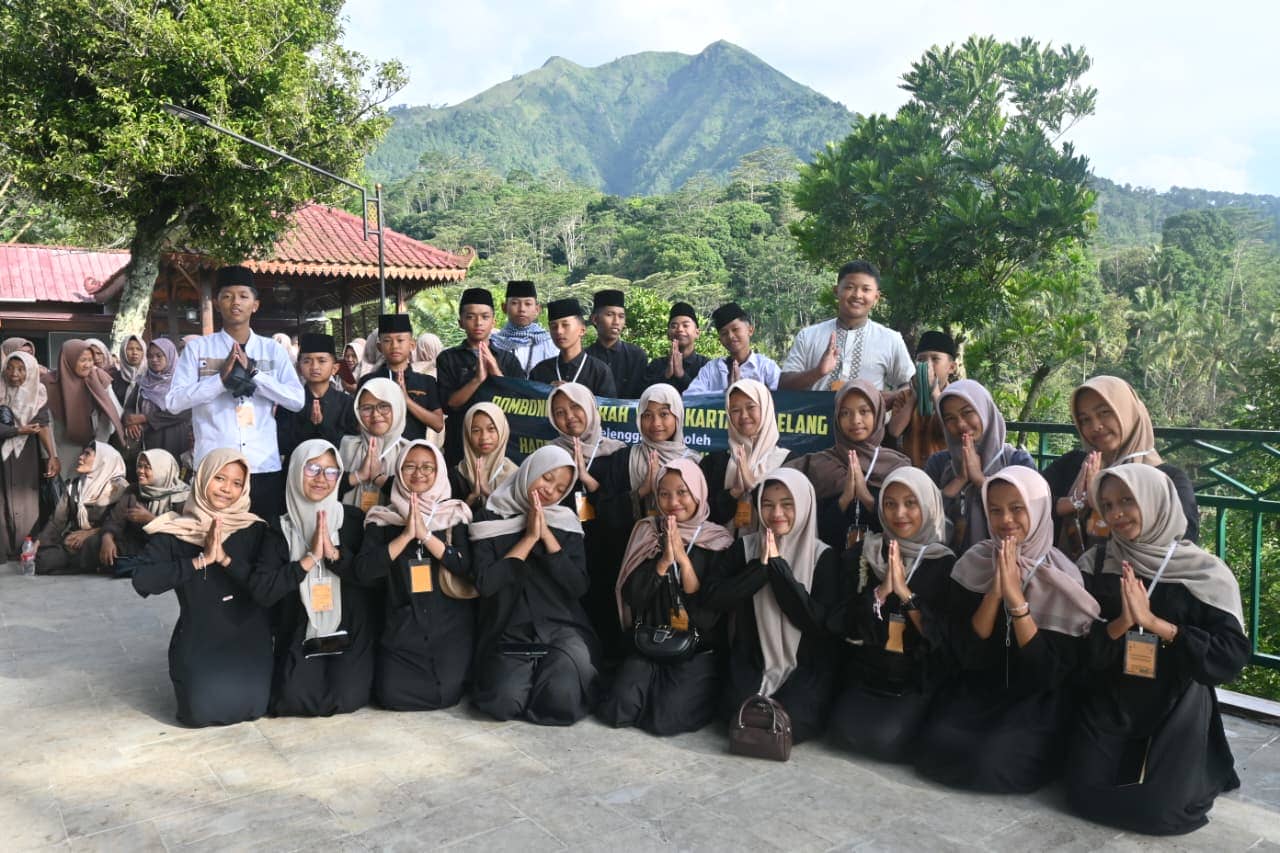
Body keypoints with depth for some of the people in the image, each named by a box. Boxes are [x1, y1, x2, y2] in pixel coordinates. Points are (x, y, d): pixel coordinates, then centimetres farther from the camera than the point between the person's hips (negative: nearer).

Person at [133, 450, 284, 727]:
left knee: (249, 706, -17)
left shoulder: (255, 530, -3)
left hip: (247, 640, 1)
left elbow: (275, 584, -15)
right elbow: (142, 579, -18)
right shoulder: (173, 532, -3)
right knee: (205, 709, -19)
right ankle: (195, 681, 16)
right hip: (197, 642, 0)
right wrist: (201, 560, -21)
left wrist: (225, 558, -21)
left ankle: (237, 682, 18)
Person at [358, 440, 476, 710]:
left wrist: (425, 534, -18)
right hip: (403, 627, 1)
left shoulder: (456, 515, 2)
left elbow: (468, 566, -11)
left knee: (447, 694, -15)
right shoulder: (383, 520, 4)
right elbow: (363, 571, -9)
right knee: (393, 695, -12)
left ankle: (448, 675, 20)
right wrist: (406, 535, -16)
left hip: (451, 625, -1)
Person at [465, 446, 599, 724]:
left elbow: (578, 586, -4)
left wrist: (547, 535, -10)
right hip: (507, 633, -1)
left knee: (561, 700, -26)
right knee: (504, 702, -27)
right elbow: (484, 583, -12)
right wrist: (529, 538, -11)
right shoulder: (489, 519, 1)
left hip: (561, 627, 1)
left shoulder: (566, 523, 7)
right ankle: (533, 681, 7)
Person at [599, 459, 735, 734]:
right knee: (618, 711, -21)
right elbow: (632, 597, -3)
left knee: (666, 718, -24)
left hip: (699, 650, -2)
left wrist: (683, 558, -18)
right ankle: (657, 687, 11)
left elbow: (710, 612, -11)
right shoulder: (646, 533, 4)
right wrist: (664, 560, -16)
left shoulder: (718, 542, -3)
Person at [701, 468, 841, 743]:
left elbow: (818, 620, -16)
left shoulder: (824, 556, -5)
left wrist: (778, 565, -18)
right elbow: (711, 597, -7)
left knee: (786, 727, -26)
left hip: (806, 666, -1)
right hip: (752, 662, 2)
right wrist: (761, 566, -16)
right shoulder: (746, 547, 2)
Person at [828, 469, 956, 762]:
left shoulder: (946, 563, -2)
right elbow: (841, 623, -3)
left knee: (884, 737, -25)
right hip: (865, 675, 2)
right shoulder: (861, 554, 3)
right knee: (846, 730, -23)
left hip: (919, 681, -2)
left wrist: (905, 593, -19)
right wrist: (880, 591, -17)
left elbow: (943, 636, -8)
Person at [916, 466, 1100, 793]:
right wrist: (995, 591, -21)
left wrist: (1016, 597, -24)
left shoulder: (1062, 578, -12)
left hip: (1036, 703, -2)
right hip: (976, 694, 3)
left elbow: (1051, 672, -17)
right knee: (934, 749, -22)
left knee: (993, 762, -27)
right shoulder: (973, 565, -5)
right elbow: (964, 655, -10)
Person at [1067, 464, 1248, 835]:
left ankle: (1201, 774, 22)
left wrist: (1153, 622, -24)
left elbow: (1232, 655, -16)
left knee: (1161, 811, -12)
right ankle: (1132, 764, 25)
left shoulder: (1204, 571, -9)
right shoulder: (1095, 563, -3)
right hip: (1109, 704, 2)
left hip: (1177, 710, -2)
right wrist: (1120, 623, -25)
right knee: (1084, 796, -7)